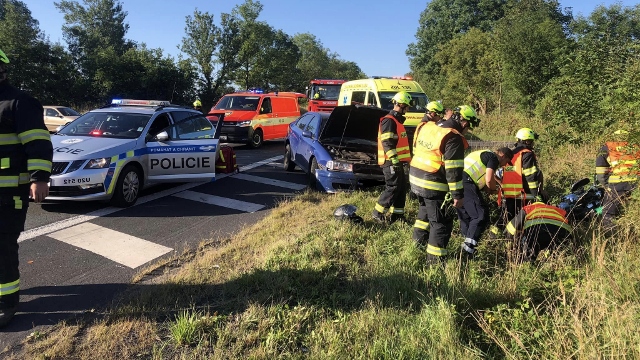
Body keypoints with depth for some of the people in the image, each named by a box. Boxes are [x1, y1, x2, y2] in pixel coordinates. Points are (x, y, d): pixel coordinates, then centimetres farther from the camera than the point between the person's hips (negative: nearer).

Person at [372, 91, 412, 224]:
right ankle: (378, 213, -1)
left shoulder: (397, 120, 20)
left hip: (397, 161, 10)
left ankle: (397, 214, 19)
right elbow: (388, 143, -22)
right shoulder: (389, 120, -13)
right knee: (393, 187, -9)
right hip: (391, 162, -10)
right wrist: (394, 160, -26)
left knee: (402, 187, 12)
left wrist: (400, 160, 28)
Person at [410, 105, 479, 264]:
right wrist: (458, 195, -13)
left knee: (425, 213, 28)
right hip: (434, 186, -8)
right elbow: (453, 170, -19)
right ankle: (435, 260, 8)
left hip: (416, 178, 8)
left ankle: (418, 245, 39)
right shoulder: (454, 138, -17)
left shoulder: (426, 126, 7)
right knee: (441, 224, 3)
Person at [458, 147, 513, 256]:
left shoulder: (483, 154, 32)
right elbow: (489, 179, -10)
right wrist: (494, 189, 10)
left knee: (465, 217, 14)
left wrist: (490, 189, 17)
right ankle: (469, 246, -16)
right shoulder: (494, 158, 2)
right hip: (466, 183, -10)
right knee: (481, 215, -10)